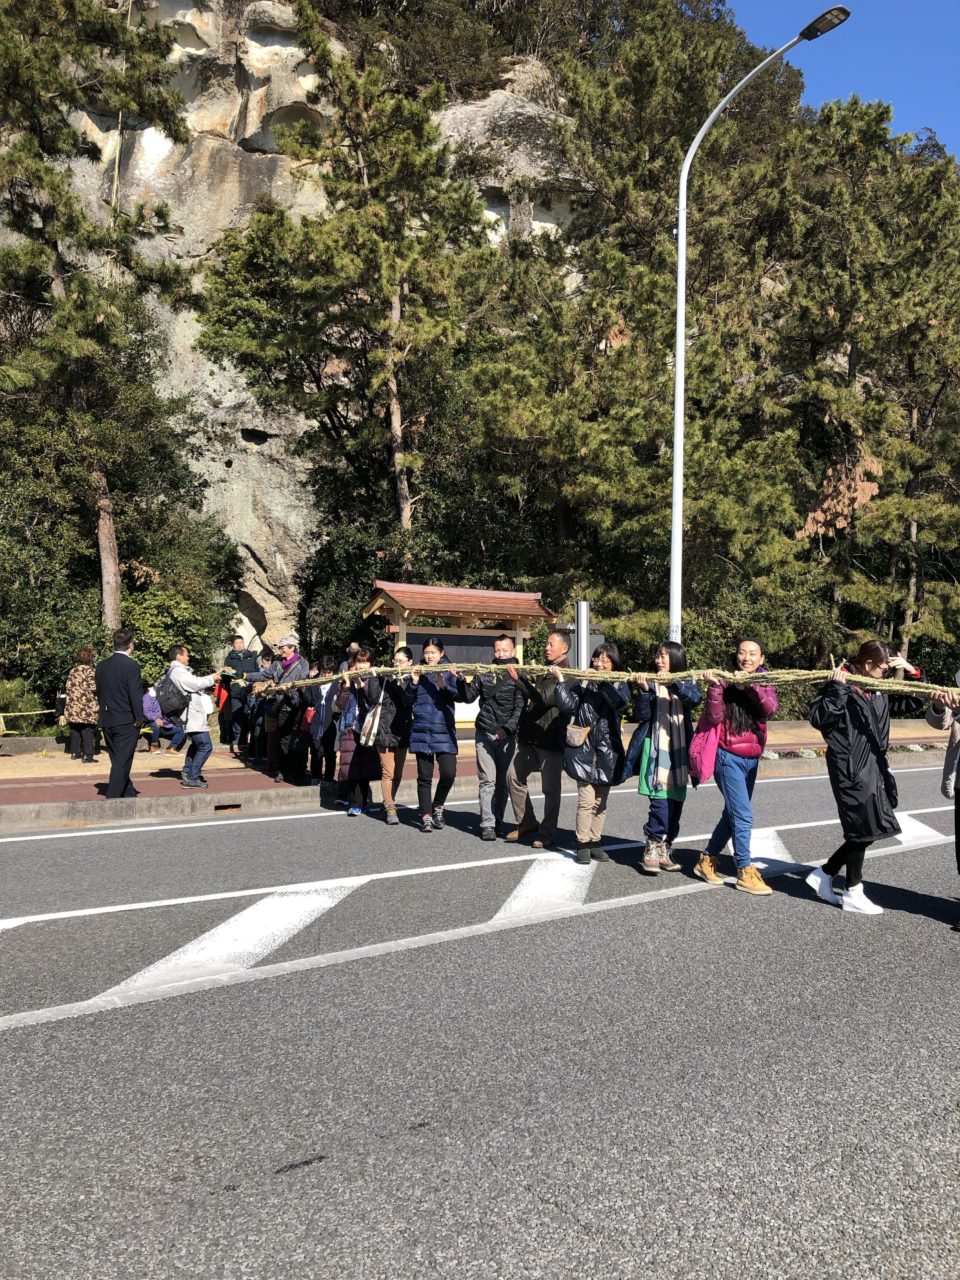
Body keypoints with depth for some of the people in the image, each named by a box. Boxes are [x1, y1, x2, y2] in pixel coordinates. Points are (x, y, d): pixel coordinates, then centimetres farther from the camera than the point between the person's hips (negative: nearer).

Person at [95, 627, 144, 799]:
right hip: (126, 722, -7)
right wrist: (139, 719, -8)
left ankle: (129, 793, 28)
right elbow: (135, 695, -17)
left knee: (118, 761, 16)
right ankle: (112, 797, -2)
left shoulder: (101, 666, 6)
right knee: (122, 763, -1)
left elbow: (99, 693, 11)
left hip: (107, 721, 7)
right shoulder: (131, 665, -14)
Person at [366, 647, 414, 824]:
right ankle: (390, 809, -6)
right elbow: (374, 698, -8)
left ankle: (389, 802, 28)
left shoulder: (412, 680, 5)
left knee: (398, 773, 12)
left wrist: (400, 681, -18)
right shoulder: (385, 678, 5)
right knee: (388, 772, -7)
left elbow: (410, 702, -11)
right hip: (385, 729, -2)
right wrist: (374, 676, -12)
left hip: (402, 731, 2)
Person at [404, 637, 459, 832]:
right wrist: (413, 682, -10)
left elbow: (457, 695, -9)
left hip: (444, 730, -1)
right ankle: (426, 816, 12)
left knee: (448, 773, -9)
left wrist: (444, 685, -27)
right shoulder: (419, 671, 9)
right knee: (424, 776, 3)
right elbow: (408, 700, 6)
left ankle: (438, 807, 15)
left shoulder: (449, 670, 3)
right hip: (421, 730, 1)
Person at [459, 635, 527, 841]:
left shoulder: (518, 675, -1)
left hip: (507, 735, -1)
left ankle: (498, 822, 14)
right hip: (484, 733, 1)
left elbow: (520, 707, -8)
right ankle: (487, 825, -4)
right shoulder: (485, 673, 8)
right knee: (487, 781, -3)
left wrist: (508, 728, -20)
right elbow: (469, 697, 13)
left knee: (503, 782, 4)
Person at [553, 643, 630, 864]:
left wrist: (603, 681, -19)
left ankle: (595, 842, 22)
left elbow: (621, 702, -17)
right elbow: (568, 705, -10)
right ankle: (582, 845, 4)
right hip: (584, 750, -2)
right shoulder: (583, 684, 4)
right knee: (586, 800, -7)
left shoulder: (619, 685, 5)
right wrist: (560, 682, -17)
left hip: (607, 752, 2)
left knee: (601, 802, 11)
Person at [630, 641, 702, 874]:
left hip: (679, 750, 3)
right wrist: (644, 691, -19)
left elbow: (695, 699, -15)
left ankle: (665, 849, 16)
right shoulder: (651, 683, 4)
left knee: (676, 801, 6)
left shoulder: (687, 684, 8)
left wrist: (673, 684, -28)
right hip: (656, 749, -3)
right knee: (660, 800, -13)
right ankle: (652, 848, -4)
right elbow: (640, 715, -6)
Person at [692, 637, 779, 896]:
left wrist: (752, 683, -27)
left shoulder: (764, 683, 4)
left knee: (733, 814, 13)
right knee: (743, 816, -9)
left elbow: (771, 708, -16)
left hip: (751, 758, 6)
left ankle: (706, 861, 27)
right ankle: (745, 873, 1)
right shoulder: (726, 680, -8)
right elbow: (714, 718, -16)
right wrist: (714, 686, -26)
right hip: (728, 756, -6)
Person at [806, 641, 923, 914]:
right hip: (851, 768, -9)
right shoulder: (842, 685, -12)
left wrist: (910, 671, 5)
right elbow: (818, 718, -22)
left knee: (865, 832, 12)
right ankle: (853, 894, 15)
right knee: (863, 831, 0)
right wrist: (838, 689, -27)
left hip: (873, 766, 9)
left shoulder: (877, 690, 11)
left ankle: (823, 874, 25)